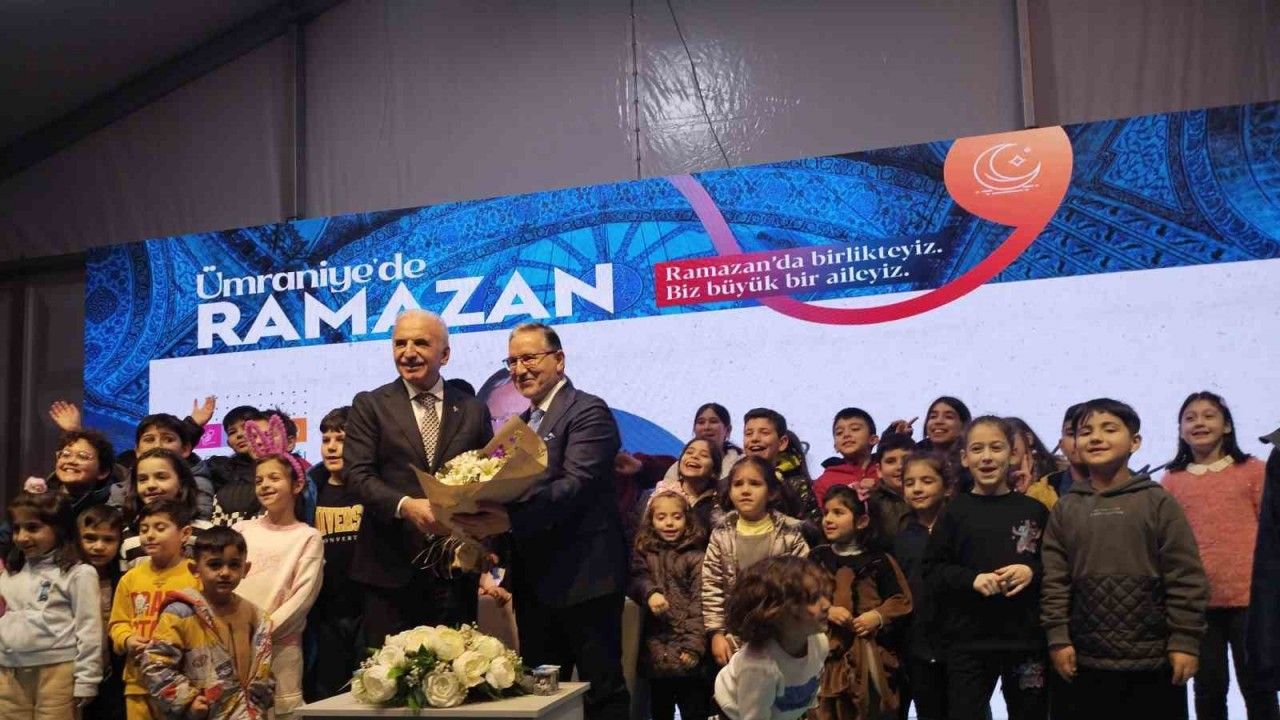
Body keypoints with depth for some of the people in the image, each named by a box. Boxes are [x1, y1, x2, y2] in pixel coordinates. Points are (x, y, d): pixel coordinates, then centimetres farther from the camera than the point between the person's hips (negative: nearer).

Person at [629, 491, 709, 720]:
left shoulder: (696, 556, 0)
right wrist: (650, 593, -30)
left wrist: (693, 646, -14)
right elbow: (635, 578, -9)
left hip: (687, 656, -3)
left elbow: (699, 604, -6)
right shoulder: (644, 553, 9)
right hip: (657, 652, 3)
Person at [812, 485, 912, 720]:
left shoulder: (878, 560, 0)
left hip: (870, 652, -1)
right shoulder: (817, 557, 5)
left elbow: (901, 600, 2)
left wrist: (879, 616, -13)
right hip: (828, 650, 1)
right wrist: (826, 611, -12)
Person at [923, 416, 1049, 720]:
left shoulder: (1033, 510, 3)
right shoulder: (955, 511, 0)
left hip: (1027, 639, 2)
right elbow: (932, 571, -1)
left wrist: (1032, 572, -13)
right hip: (968, 641, -1)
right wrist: (971, 578, -16)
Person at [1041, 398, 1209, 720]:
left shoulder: (1158, 501, -3)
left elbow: (1186, 577, -5)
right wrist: (1058, 638, -2)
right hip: (1089, 663, 2)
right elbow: (1054, 580, 3)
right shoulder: (1065, 509, 5)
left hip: (1156, 660, -2)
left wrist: (1185, 640, -9)